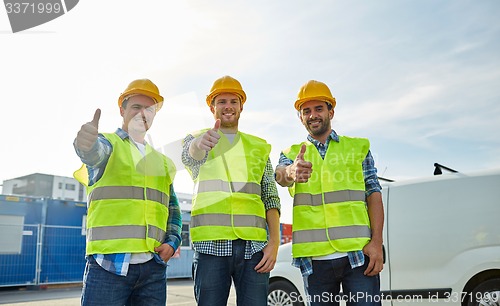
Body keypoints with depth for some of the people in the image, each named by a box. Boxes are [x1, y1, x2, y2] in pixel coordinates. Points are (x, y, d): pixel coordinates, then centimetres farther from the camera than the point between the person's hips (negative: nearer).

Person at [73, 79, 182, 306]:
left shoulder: (162, 162, 20)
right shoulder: (107, 144, 6)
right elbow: (94, 151, -19)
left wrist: (172, 242, 4)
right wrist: (86, 142, -43)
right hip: (108, 263, -4)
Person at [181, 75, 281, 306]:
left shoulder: (259, 147, 16)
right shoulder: (196, 139, 11)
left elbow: (270, 198, 12)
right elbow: (189, 155, -15)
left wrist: (274, 241, -1)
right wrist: (200, 144, -39)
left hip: (254, 245, 2)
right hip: (212, 244, -1)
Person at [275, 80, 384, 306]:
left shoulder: (358, 147, 11)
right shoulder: (291, 153, 12)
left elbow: (373, 195, 6)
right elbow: (280, 175, -11)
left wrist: (377, 241, -7)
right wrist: (291, 172, -35)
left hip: (359, 253, -1)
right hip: (314, 258, 1)